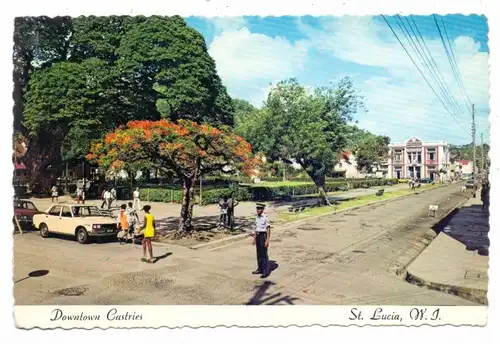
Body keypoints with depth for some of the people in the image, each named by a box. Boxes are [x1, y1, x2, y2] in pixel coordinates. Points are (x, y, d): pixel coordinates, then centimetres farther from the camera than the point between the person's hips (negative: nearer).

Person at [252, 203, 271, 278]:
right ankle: (260, 269, 25)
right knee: (259, 254, 14)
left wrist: (267, 240, -19)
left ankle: (266, 271, 4)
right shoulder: (257, 217, 8)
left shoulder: (265, 217, -15)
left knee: (264, 254, -3)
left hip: (263, 236, -8)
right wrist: (254, 238, 16)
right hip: (258, 236, 8)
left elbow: (268, 230, -15)